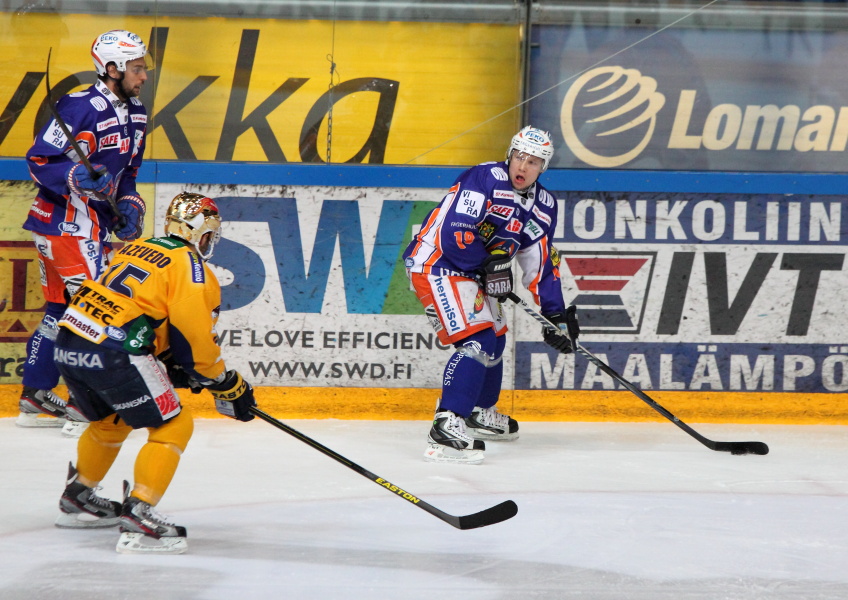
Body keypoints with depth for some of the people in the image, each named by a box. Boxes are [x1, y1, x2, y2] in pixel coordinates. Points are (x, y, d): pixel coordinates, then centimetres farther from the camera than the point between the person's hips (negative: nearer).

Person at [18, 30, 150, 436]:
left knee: (63, 308, 14)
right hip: (64, 219, -10)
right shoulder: (82, 108, -18)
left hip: (96, 221, 10)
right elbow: (39, 161, -18)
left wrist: (129, 204, 6)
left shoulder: (135, 113, 11)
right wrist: (77, 177, -32)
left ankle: (35, 397, 23)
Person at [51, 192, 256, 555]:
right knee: (173, 427, 2)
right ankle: (137, 518, -10)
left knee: (110, 421, 32)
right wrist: (227, 385, 10)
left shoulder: (136, 249, 23)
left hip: (68, 345, 9)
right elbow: (196, 339, -4)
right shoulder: (192, 269, -2)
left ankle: (77, 501, 45)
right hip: (111, 354, -8)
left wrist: (175, 367, 28)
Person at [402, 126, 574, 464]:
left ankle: (480, 413, 48)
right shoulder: (486, 179, -19)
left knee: (495, 340, 23)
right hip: (436, 263, -10)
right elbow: (455, 232, -25)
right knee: (477, 341, -22)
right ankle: (446, 429, -30)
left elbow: (541, 264, 10)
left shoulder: (543, 205, 6)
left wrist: (555, 314, 4)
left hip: (472, 270, 10)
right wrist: (491, 267, -17)